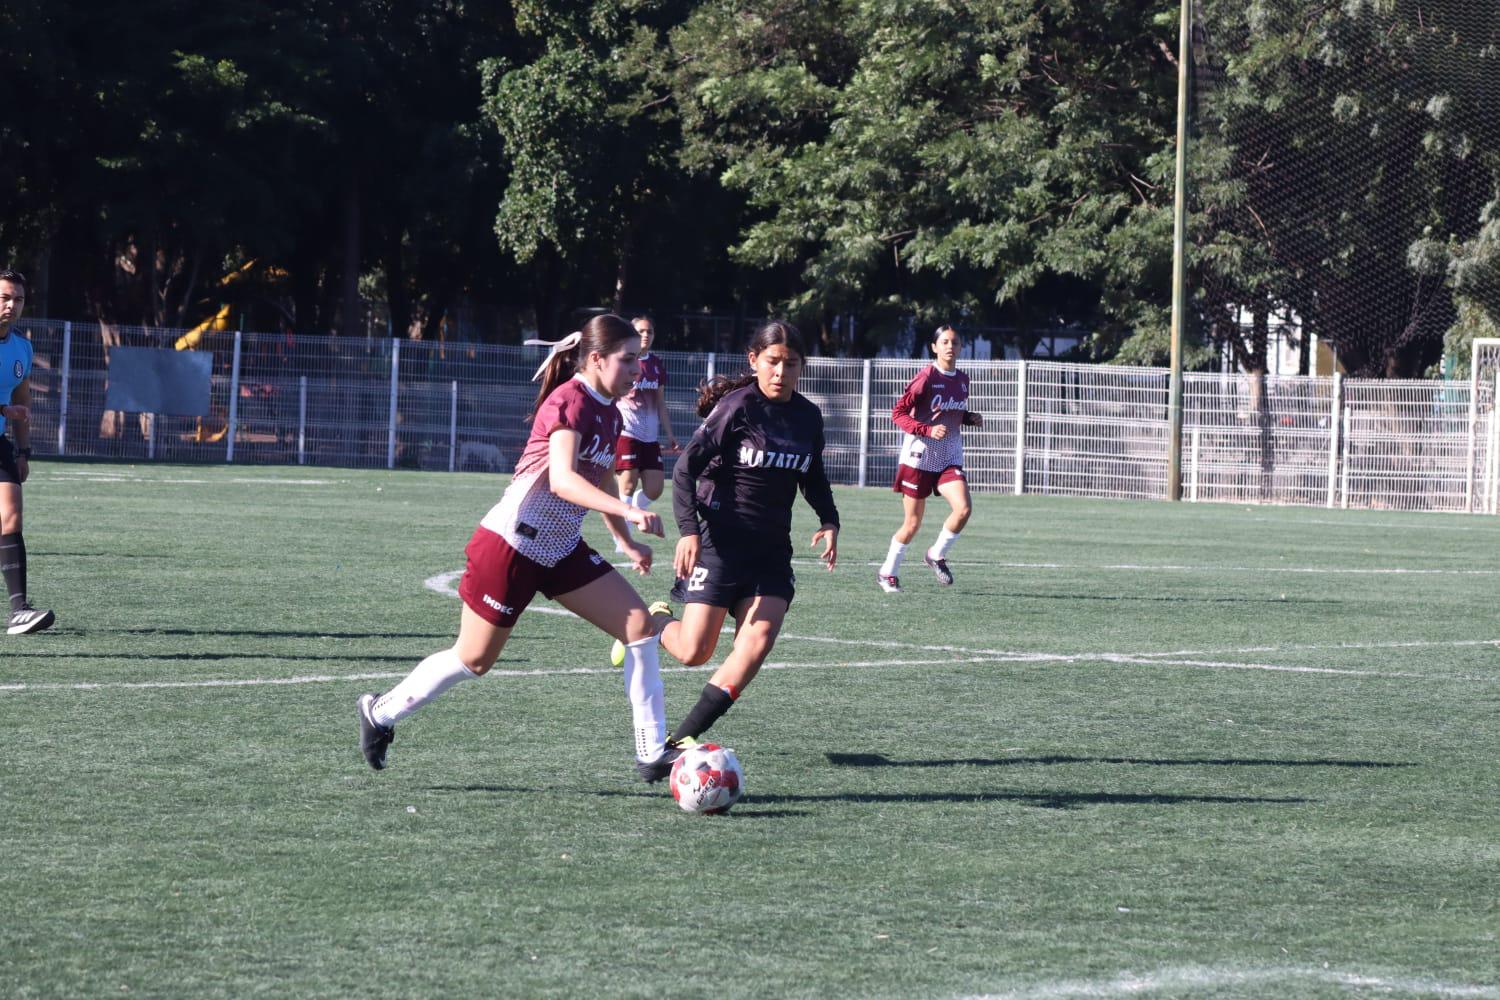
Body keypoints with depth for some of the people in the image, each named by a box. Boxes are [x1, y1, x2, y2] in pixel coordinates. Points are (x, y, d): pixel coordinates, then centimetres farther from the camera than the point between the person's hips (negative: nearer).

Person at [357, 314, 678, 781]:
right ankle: (381, 712, 24)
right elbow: (562, 479, -35)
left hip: (562, 550, 9)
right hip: (510, 546, -9)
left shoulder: (609, 413, 8)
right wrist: (628, 512, -45)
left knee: (640, 625, -5)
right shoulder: (570, 402, -20)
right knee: (473, 660, 2)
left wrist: (625, 541, 24)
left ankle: (653, 751, -2)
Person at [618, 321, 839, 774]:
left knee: (757, 644, -13)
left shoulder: (808, 417, 7)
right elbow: (687, 466, -15)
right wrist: (688, 529, -26)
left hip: (772, 549, 5)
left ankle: (679, 741, -8)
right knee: (694, 651, -9)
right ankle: (652, 622, 28)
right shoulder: (738, 406, -11)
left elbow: (814, 479, 23)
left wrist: (829, 522, 6)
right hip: (721, 540, -5)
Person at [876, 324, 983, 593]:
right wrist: (928, 430, -25)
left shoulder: (962, 380, 7)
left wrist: (970, 418, 2)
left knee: (963, 508, -18)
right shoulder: (926, 378, -12)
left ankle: (936, 555, 7)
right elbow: (898, 413, -13)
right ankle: (888, 572, 22)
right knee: (912, 524, 1)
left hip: (950, 458, 5)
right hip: (919, 456, -5)